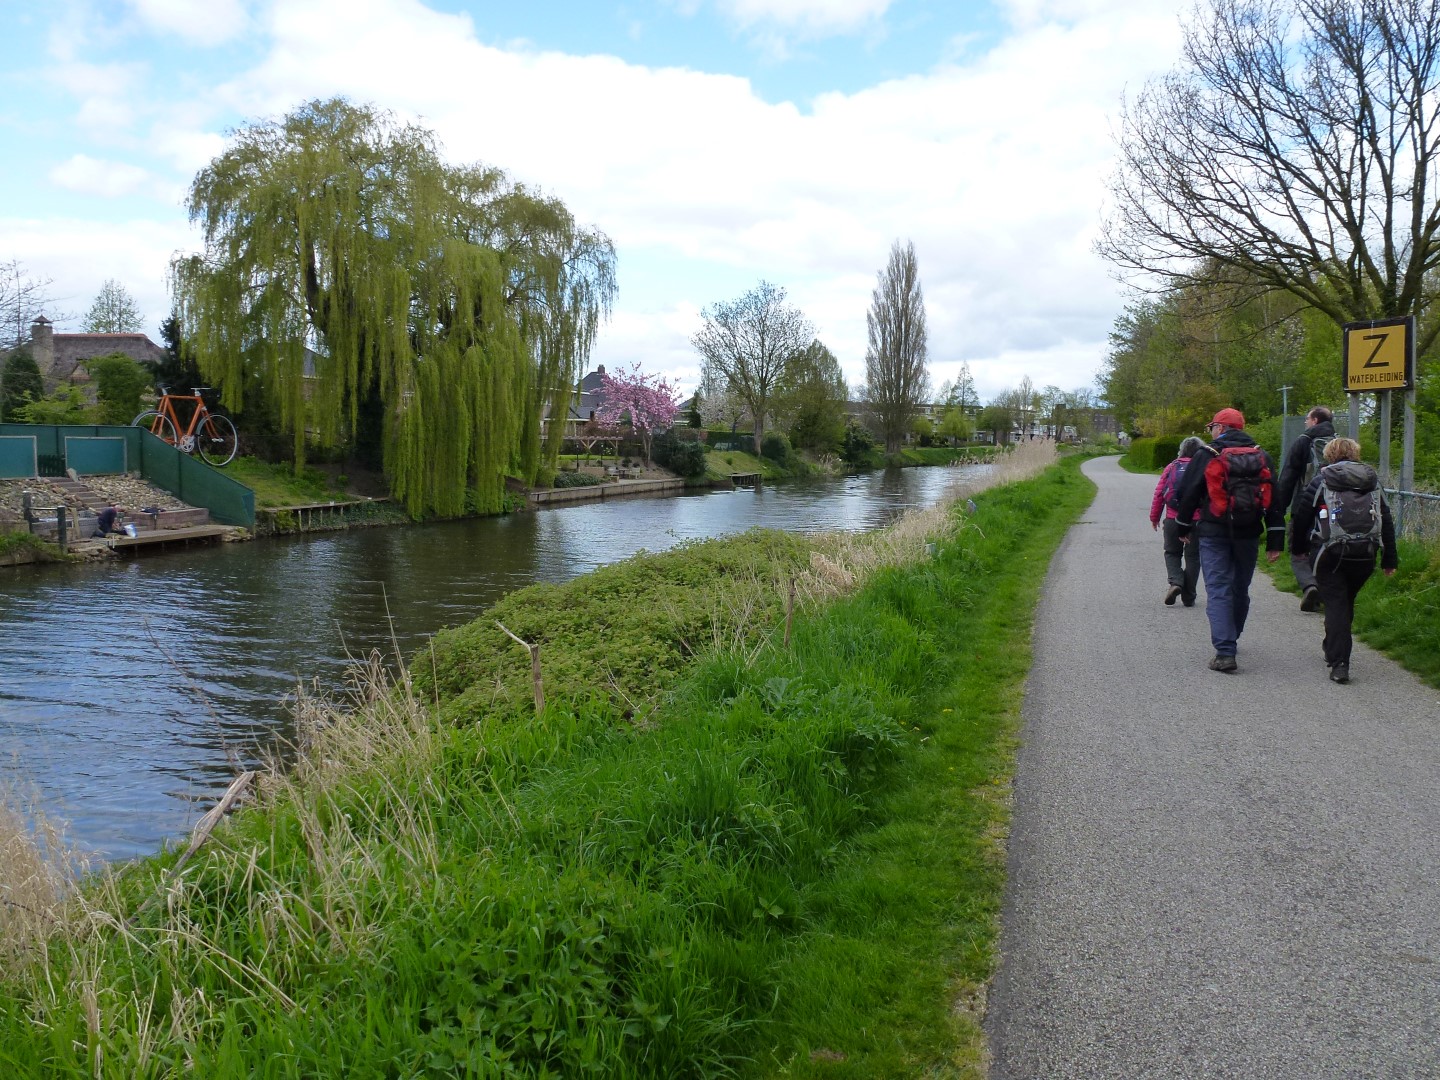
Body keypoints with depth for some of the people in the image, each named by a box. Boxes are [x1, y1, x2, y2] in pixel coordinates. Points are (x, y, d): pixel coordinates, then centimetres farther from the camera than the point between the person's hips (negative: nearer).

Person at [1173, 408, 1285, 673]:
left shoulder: (1206, 455, -5)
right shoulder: (1262, 457, 8)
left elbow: (1188, 493, -2)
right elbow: (1275, 501, 7)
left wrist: (1183, 527, 13)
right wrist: (1275, 541, 8)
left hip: (1214, 534, -4)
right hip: (1248, 534, 4)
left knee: (1218, 591, -5)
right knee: (1240, 590, 18)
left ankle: (1225, 652, -15)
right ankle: (1231, 640, 34)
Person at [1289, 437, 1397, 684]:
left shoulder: (1321, 481, 2)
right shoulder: (1372, 482, 12)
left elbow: (1300, 517, 0)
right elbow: (1386, 522, 12)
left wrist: (1298, 549, 14)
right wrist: (1389, 560, 15)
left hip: (1329, 554, -3)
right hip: (1364, 555, 4)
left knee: (1335, 604, -1)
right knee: (1347, 602, 20)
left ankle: (1339, 663, -10)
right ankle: (1332, 647, 37)